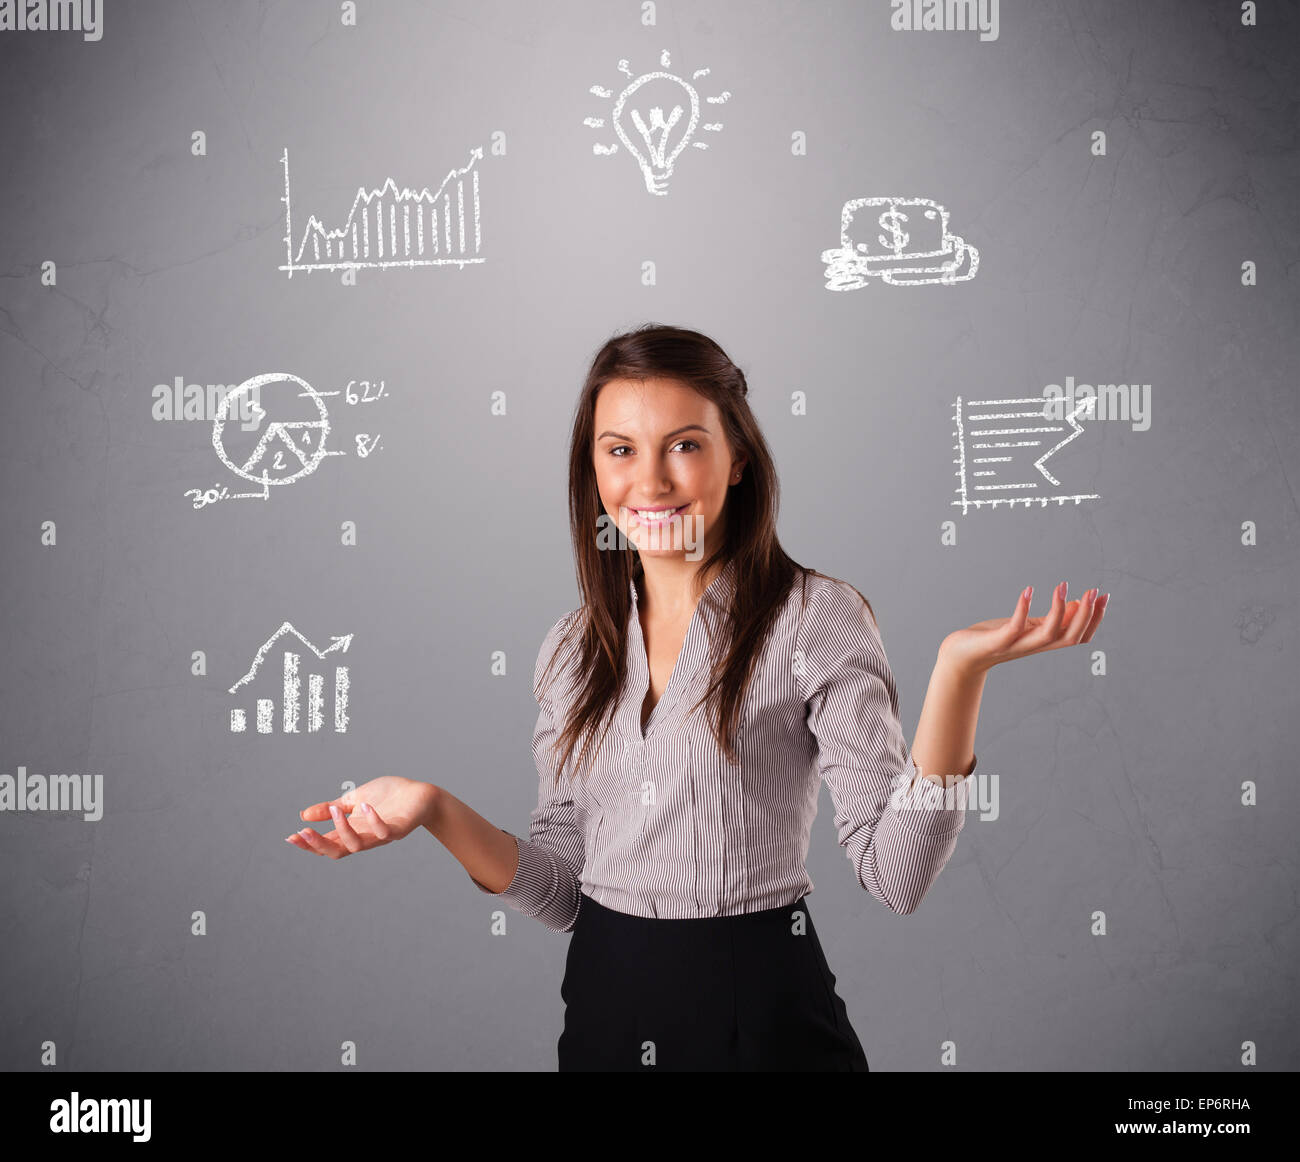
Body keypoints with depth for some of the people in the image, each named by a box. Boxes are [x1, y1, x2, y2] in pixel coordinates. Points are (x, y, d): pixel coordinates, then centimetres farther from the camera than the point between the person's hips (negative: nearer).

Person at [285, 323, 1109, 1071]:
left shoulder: (815, 620, -10)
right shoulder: (575, 648, 5)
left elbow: (895, 874, -16)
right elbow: (562, 886, 7)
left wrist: (958, 671, -25)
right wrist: (438, 811, -7)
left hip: (763, 1012, -4)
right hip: (605, 1010, 4)